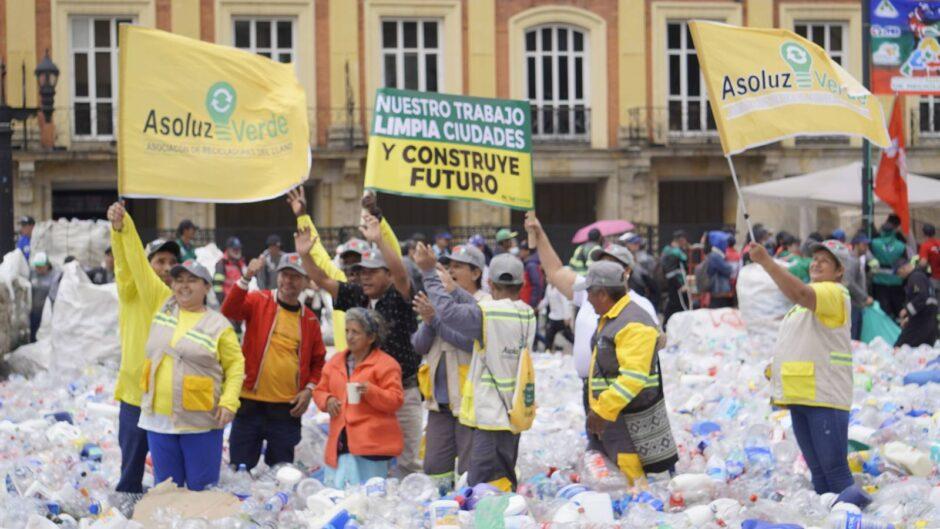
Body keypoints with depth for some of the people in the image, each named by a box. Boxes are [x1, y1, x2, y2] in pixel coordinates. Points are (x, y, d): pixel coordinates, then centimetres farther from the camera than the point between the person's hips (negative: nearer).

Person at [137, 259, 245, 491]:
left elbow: (235, 365, -2)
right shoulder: (162, 308, 7)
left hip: (201, 422, -4)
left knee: (202, 487, 3)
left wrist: (229, 401, -12)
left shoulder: (219, 325, -4)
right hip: (158, 418, 4)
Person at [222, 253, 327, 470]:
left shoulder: (310, 319, 9)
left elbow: (318, 360, 18)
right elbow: (229, 311, -18)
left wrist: (310, 389, 2)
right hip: (250, 404, -2)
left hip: (287, 410, 2)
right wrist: (247, 279, -30)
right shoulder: (258, 302, 1)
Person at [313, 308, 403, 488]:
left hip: (370, 445, -5)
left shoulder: (386, 364, -2)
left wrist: (371, 392, -23)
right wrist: (327, 400, 0)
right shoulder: (336, 362, 17)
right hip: (340, 442, 5)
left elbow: (396, 400, -8)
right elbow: (320, 390, 22)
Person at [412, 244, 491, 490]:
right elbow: (420, 346, 8)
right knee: (434, 467, 9)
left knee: (470, 471, -3)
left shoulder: (485, 304, -7)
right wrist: (427, 322, -10)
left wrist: (435, 319, -21)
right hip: (439, 399, 6)